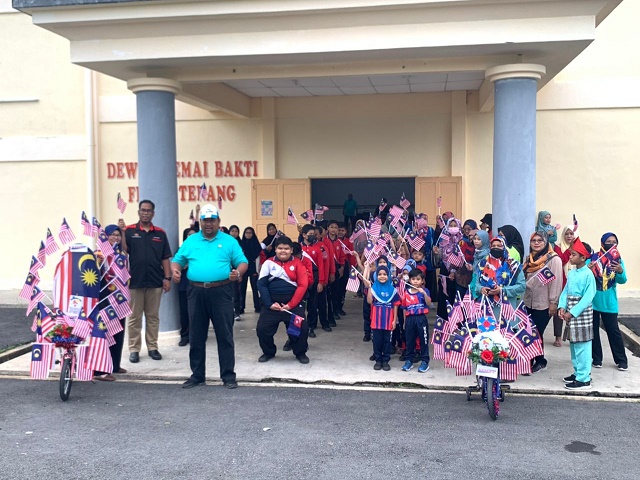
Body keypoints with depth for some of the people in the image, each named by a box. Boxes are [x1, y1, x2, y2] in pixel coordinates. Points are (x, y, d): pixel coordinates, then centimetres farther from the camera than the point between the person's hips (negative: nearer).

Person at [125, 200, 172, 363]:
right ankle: (134, 349, 13)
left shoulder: (160, 233, 7)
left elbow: (165, 258, 7)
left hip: (155, 281, 2)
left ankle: (152, 347, 19)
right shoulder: (129, 231, 0)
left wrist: (167, 278, 0)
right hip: (134, 281, -2)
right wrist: (121, 232, -23)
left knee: (153, 317, 10)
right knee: (134, 317, 6)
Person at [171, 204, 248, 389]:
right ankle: (197, 375, 21)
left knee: (225, 335, 1)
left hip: (221, 292, -2)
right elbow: (177, 260, 14)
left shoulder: (229, 241, 5)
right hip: (197, 292, 3)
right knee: (196, 336, 9)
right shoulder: (190, 241, 12)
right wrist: (175, 270, -8)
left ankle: (228, 376, 9)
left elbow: (242, 262, 2)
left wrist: (238, 272, -19)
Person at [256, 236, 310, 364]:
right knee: (262, 329, -4)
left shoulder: (297, 264, 0)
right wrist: (269, 303, -9)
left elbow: (302, 285, -6)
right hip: (272, 303, 1)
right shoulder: (268, 263, 3)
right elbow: (261, 284, -1)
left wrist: (291, 305, -12)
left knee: (302, 328, -11)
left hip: (293, 303, -1)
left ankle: (300, 353, 16)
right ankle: (268, 352, 23)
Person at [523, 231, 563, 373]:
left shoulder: (554, 259, -10)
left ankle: (540, 361, 16)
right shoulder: (530, 259, 12)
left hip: (543, 304, -6)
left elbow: (556, 282, -14)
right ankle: (531, 359, 17)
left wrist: (553, 302, -16)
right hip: (529, 302, 6)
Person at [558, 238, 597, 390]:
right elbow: (565, 291, 10)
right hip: (571, 313, 8)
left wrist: (573, 312, -19)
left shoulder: (588, 274, -15)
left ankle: (584, 379, -1)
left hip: (582, 313, -8)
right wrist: (562, 306, -6)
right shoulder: (571, 273, 9)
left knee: (582, 346, -6)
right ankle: (578, 372, 29)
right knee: (573, 344, 16)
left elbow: (588, 297, -18)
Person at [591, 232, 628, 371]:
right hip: (592, 301, 0)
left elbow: (622, 280, -10)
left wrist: (620, 271, -31)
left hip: (609, 303, 0)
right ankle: (596, 358, 19)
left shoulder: (618, 260, 1)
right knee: (593, 330, 7)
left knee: (613, 330, 2)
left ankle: (621, 360, 14)